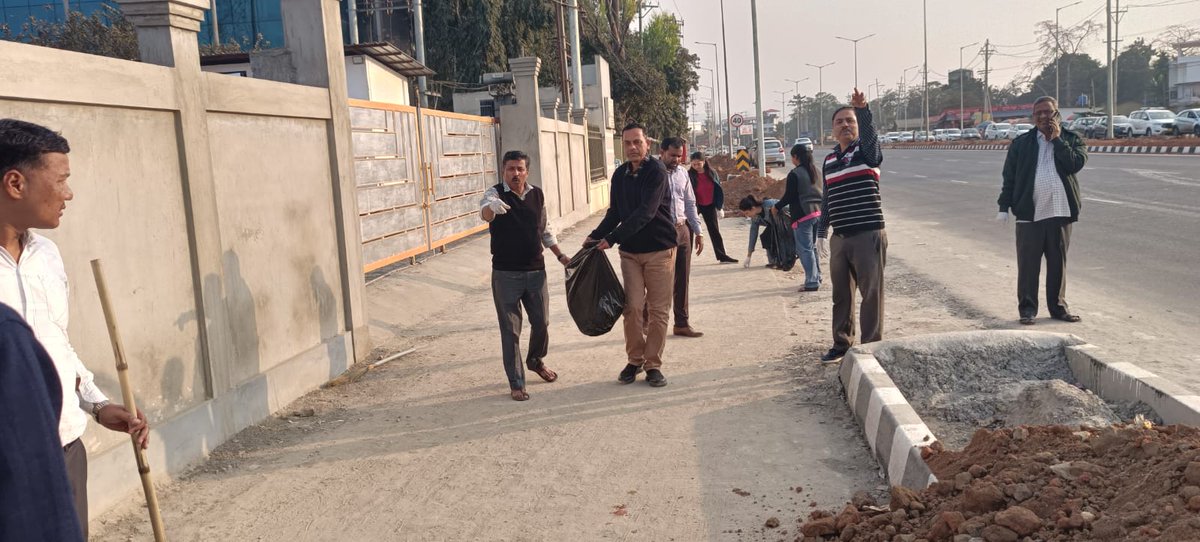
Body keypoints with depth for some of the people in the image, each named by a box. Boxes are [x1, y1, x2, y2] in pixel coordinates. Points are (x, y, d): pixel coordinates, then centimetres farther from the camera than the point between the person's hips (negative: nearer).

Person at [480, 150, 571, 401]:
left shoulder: (537, 194, 5)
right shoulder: (496, 193, -10)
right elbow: (484, 212, -34)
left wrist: (560, 255, 13)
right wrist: (491, 207, -56)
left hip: (535, 271, 4)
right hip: (506, 274, -4)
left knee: (542, 323, 13)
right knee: (510, 330, 3)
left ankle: (536, 360, 42)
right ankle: (516, 383, 14)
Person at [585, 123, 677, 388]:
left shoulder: (656, 171, -12)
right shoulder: (620, 175, 7)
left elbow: (646, 212, -22)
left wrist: (612, 238, -23)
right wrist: (595, 235, 0)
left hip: (660, 249, -4)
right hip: (630, 251, 4)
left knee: (658, 310, 1)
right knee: (633, 307, -1)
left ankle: (653, 364, 12)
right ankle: (635, 360, 14)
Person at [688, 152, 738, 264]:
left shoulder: (712, 173, -3)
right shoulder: (689, 175, -12)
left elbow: (718, 190, 3)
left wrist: (720, 207, 2)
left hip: (710, 206, 3)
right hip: (695, 206, -3)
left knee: (715, 231, 10)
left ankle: (722, 256, 18)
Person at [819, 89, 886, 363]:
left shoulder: (866, 151, -4)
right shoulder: (829, 160, 14)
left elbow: (870, 136, -29)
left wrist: (863, 110, -47)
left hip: (869, 235, -6)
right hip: (839, 237, 6)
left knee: (871, 293, 0)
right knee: (841, 294, 14)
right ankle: (841, 343, 26)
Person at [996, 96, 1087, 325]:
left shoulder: (1072, 140, 7)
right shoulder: (1021, 143, 7)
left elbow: (1075, 164, -12)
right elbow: (1009, 176, 5)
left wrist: (1057, 139, -8)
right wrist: (1004, 206, -1)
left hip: (1060, 212, 1)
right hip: (1029, 213, -1)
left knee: (1058, 263, 9)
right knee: (1028, 264, 0)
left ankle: (1058, 306, 21)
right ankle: (1027, 308, 8)